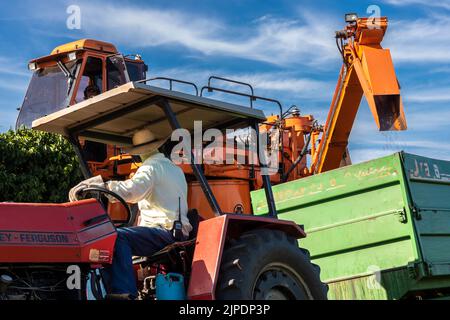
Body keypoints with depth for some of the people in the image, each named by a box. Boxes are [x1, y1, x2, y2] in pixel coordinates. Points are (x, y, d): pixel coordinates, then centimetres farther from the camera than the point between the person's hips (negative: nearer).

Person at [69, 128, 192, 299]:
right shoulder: (176, 169, 25)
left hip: (165, 232, -10)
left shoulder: (152, 167, -6)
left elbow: (131, 190, -25)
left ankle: (123, 293, -38)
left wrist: (98, 183, -31)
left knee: (118, 237, -28)